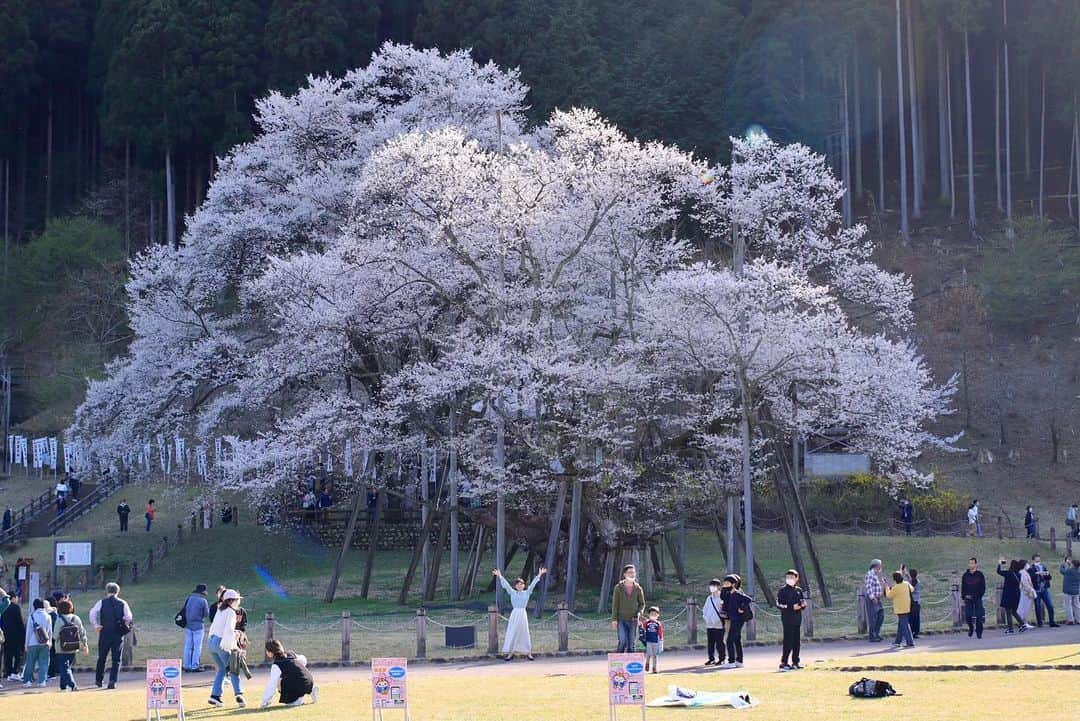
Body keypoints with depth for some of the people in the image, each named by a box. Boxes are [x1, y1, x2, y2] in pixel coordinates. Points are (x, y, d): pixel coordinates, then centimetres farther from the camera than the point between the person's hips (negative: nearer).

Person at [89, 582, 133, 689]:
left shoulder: (102, 602, 2)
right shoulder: (122, 603, 2)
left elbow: (93, 613, -11)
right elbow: (129, 617, -6)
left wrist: (96, 626, -5)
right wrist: (124, 626, 9)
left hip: (104, 632, 1)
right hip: (118, 634, -1)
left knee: (102, 658, 15)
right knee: (116, 659, 3)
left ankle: (99, 680, 24)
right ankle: (112, 681, -8)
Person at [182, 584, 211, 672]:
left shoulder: (189, 599, 3)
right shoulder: (203, 601, -9)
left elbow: (184, 611, 7)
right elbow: (206, 614, -3)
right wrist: (208, 607, 15)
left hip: (188, 625, 4)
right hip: (198, 625, -4)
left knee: (188, 646, 9)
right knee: (197, 647, 2)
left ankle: (187, 666, 10)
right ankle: (195, 666, 1)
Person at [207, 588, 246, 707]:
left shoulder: (219, 610, 17)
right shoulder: (231, 612, -9)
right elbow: (229, 630, -19)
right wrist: (233, 645, -18)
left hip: (212, 641, 8)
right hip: (222, 644, -8)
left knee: (221, 669, 16)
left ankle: (215, 695, 9)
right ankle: (239, 694, -13)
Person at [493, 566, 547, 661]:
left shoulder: (527, 592, 5)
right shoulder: (512, 592, 4)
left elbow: (533, 584, 0)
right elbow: (506, 584, -2)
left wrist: (539, 575, -6)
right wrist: (499, 576, -10)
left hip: (523, 614, 0)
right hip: (515, 614, 0)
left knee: (525, 633, 3)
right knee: (512, 633, 0)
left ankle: (528, 653, 9)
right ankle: (510, 653, 5)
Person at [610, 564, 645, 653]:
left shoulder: (638, 589, 3)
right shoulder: (618, 588, -2)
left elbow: (642, 604, 9)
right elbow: (615, 604, -1)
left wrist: (639, 614, -10)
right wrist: (614, 619, -7)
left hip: (633, 620, 2)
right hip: (621, 620, -2)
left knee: (631, 644, 3)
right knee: (623, 641, -16)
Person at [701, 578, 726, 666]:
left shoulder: (722, 598, -5)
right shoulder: (709, 598, 14)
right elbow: (704, 609, 19)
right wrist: (705, 617, 6)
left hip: (719, 625, -6)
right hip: (709, 625, 6)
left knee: (719, 642, -3)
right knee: (710, 643, 7)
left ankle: (721, 658, 5)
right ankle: (711, 658, 14)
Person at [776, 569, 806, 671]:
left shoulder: (798, 590, 13)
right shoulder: (782, 590, -2)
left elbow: (803, 603, 16)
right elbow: (778, 604, -9)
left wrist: (802, 604, -9)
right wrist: (791, 607, -19)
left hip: (797, 619, 6)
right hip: (787, 619, -6)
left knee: (797, 642, 8)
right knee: (788, 642, -12)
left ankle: (795, 662, 16)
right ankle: (783, 663, -12)